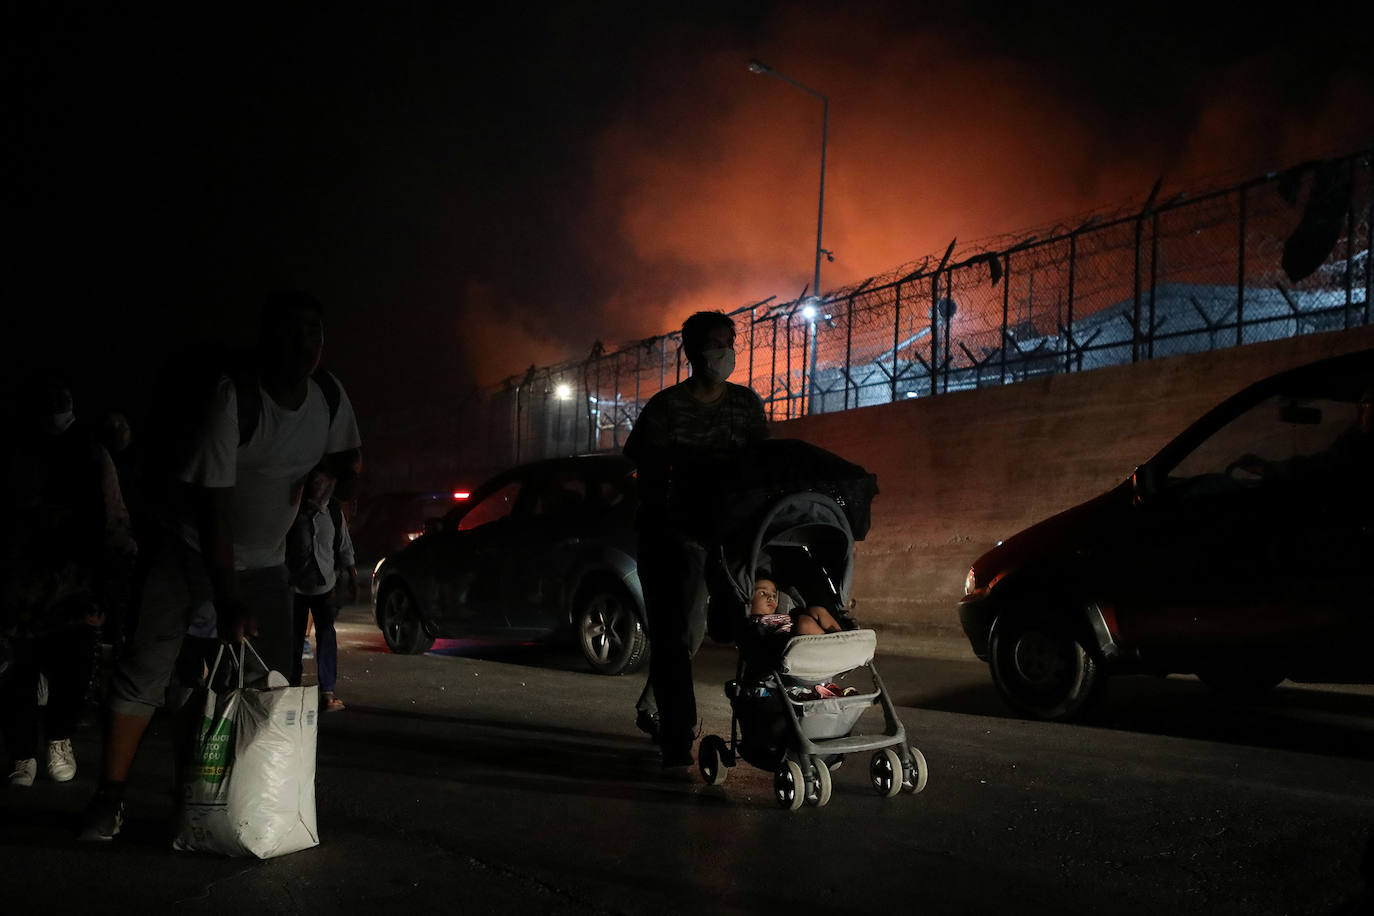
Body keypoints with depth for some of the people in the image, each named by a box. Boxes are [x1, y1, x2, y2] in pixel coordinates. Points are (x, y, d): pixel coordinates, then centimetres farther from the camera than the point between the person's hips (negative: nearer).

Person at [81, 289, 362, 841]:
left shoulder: (329, 396, -8)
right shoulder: (234, 398, -24)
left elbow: (348, 461, 12)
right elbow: (210, 507, -25)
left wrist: (328, 478, -15)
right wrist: (228, 605, -27)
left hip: (264, 562, 5)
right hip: (194, 552, -5)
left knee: (275, 680, 2)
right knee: (145, 670, -9)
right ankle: (110, 799, 1)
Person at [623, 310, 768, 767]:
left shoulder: (747, 404, 5)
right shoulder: (667, 405, -7)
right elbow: (639, 461, -9)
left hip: (712, 528, 5)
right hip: (665, 528, -5)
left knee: (691, 630, 14)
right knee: (670, 631, -7)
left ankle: (651, 706, 36)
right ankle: (677, 738, -4)